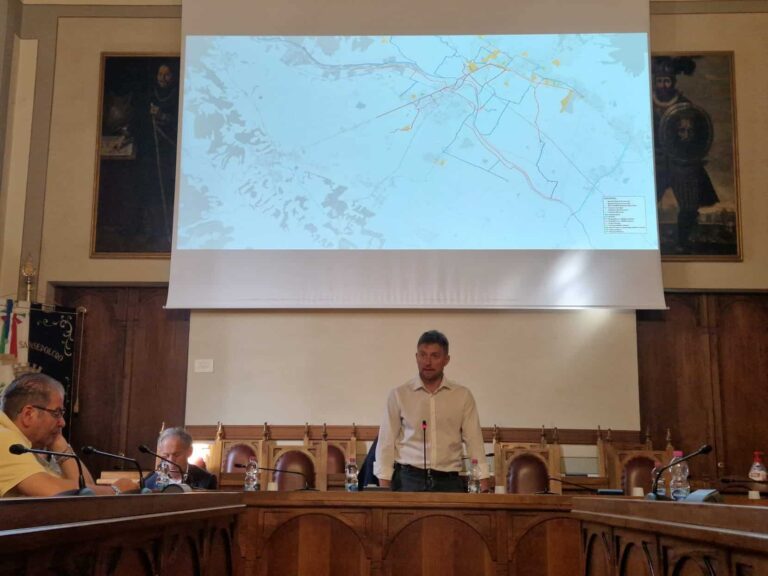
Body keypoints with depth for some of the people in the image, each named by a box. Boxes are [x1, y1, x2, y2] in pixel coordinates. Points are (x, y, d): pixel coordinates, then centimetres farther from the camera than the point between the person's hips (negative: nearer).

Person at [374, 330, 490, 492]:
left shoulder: (462, 396, 6)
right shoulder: (399, 395, 4)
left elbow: (474, 441, 5)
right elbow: (386, 443, 4)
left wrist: (483, 488, -3)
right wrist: (384, 489, -3)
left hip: (449, 481, 1)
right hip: (408, 479, -1)